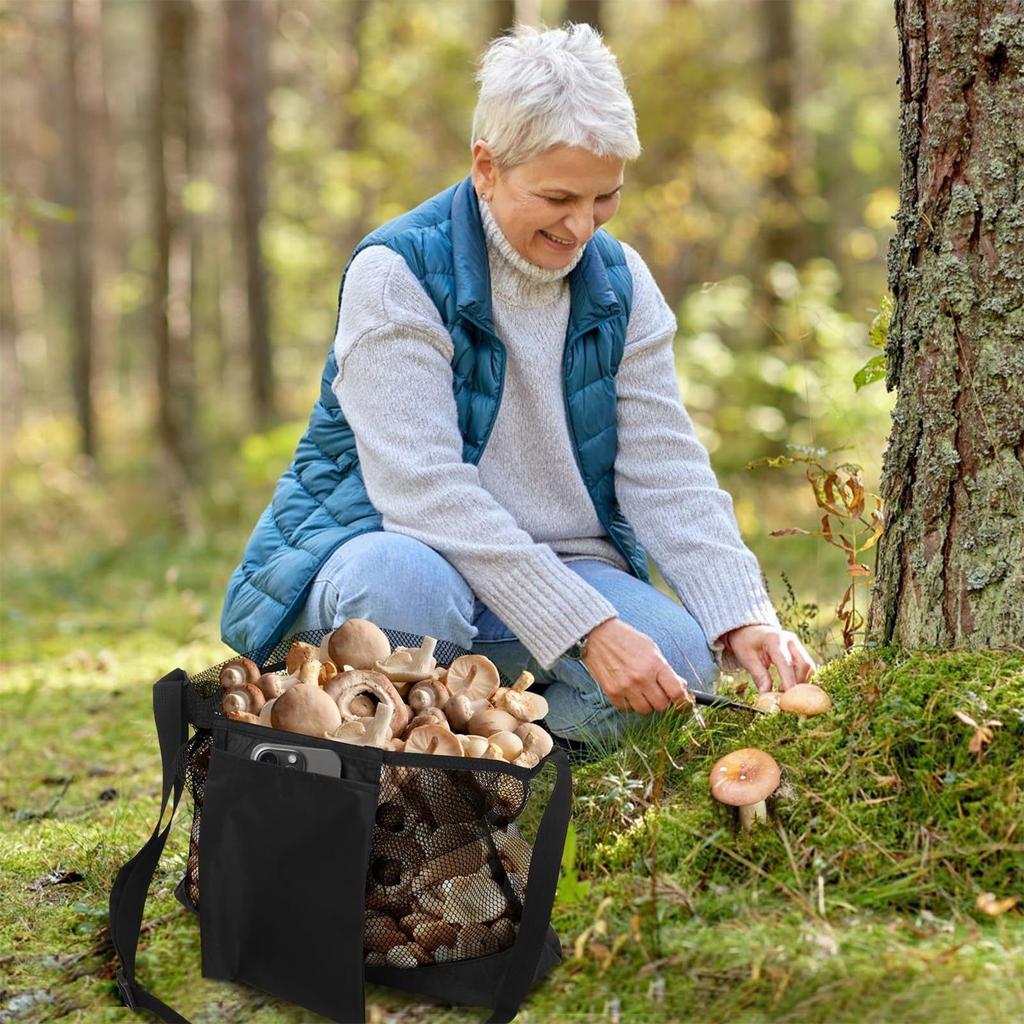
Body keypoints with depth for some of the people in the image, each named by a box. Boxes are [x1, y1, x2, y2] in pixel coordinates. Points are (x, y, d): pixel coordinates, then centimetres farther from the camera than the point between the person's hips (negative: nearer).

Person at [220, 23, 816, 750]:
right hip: (383, 546, -4)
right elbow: (425, 490, -25)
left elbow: (666, 472, -2)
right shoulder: (398, 273, -16)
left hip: (558, 570, 5)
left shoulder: (621, 282, 2)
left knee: (681, 654, -24)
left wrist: (743, 619, -19)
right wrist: (587, 629, -32)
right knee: (406, 581, -39)